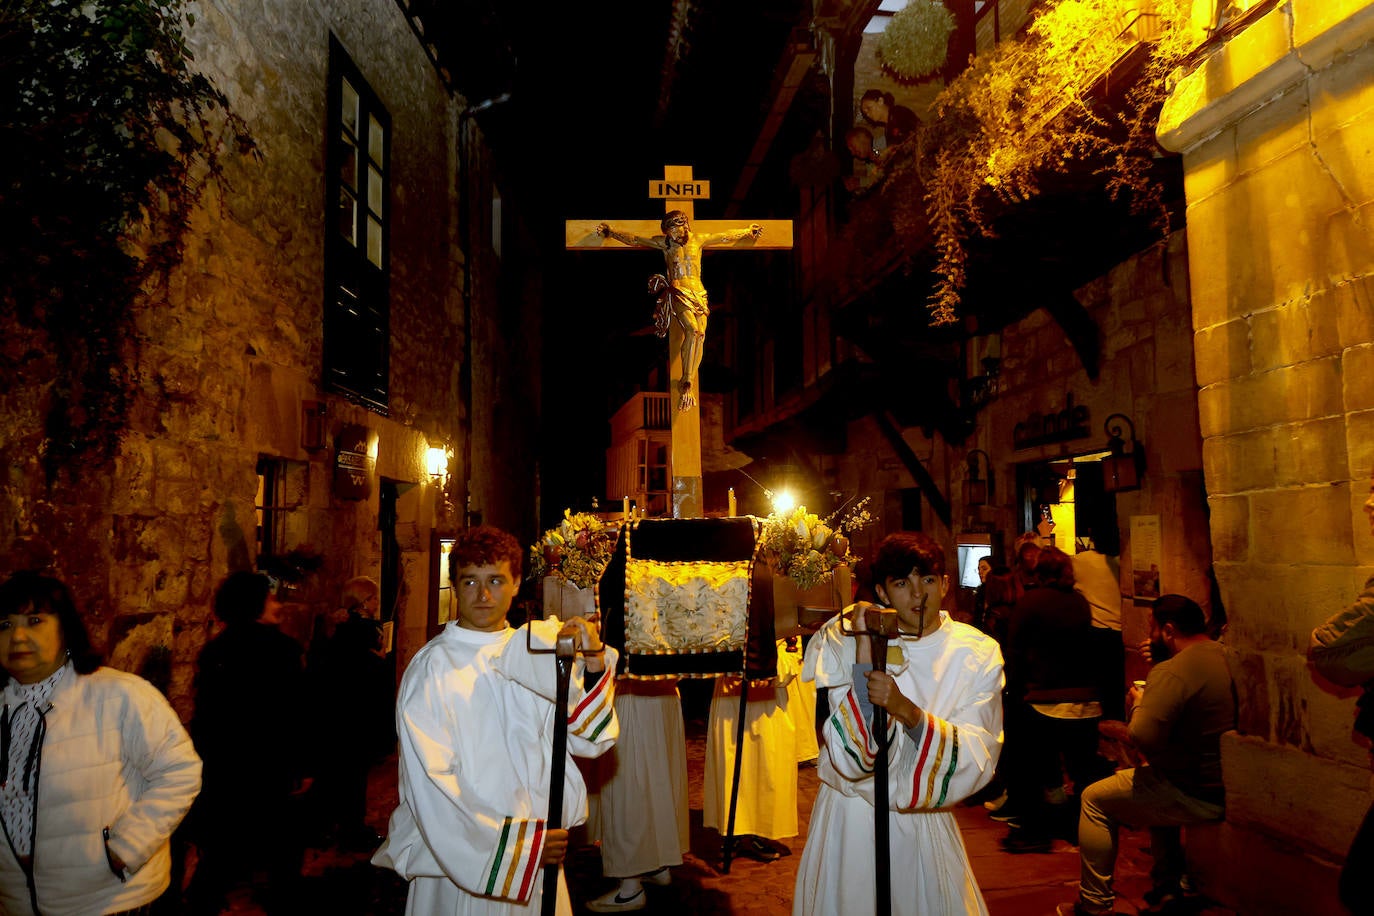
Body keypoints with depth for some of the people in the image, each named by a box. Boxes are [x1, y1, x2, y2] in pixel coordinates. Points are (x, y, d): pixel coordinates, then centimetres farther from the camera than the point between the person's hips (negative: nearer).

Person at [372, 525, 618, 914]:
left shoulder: (538, 653, 0)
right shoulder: (432, 669, -14)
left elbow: (589, 739, -7)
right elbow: (429, 786, -16)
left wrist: (594, 664, -23)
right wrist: (517, 841, -18)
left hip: (541, 854, 4)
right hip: (463, 862, -4)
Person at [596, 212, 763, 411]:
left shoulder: (699, 240, 12)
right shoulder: (664, 243, 7)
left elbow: (727, 236, 22)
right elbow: (634, 240, 14)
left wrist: (747, 231, 31)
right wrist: (610, 233, 17)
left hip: (698, 293, 3)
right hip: (678, 293, -3)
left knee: (701, 333, -17)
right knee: (692, 329, -26)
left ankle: (688, 384, -16)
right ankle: (686, 382, -23)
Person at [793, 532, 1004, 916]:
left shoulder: (978, 654, -7)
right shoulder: (843, 642, -13)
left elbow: (979, 758, -17)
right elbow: (849, 758, -21)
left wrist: (906, 711, -33)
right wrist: (864, 654, -29)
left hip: (924, 820, 1)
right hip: (850, 823, -1)